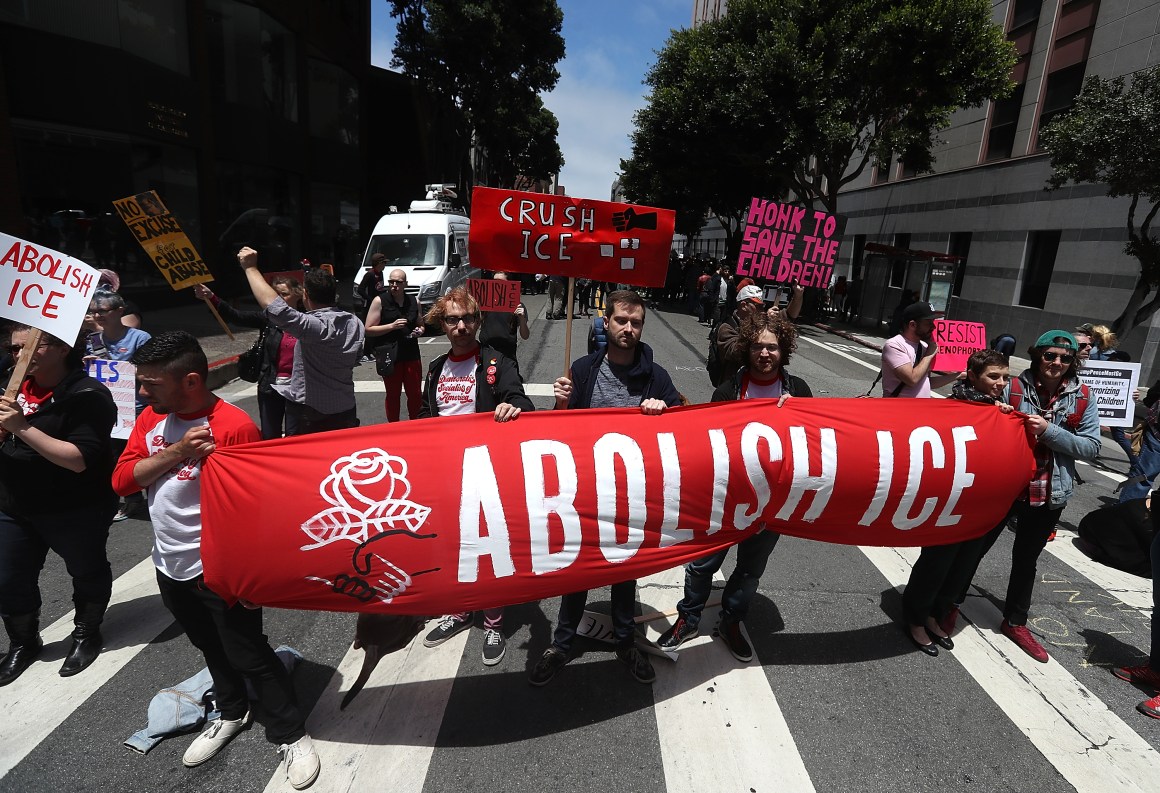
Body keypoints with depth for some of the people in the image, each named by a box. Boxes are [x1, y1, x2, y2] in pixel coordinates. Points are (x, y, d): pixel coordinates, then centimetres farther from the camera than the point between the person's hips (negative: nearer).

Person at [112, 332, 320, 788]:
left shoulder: (234, 426, -23)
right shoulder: (151, 418, 0)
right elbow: (121, 480, -5)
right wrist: (176, 452, -21)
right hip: (170, 565, 7)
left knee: (248, 655, 4)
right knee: (210, 647, 25)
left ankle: (291, 736, 22)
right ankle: (232, 713, 47)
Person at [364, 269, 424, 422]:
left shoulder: (414, 302, 10)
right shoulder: (379, 301, -2)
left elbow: (420, 325, 25)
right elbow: (368, 330, -5)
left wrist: (420, 330, 1)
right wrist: (392, 326, -16)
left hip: (411, 353, 3)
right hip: (389, 355, -3)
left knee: (415, 394, 7)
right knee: (393, 395, 7)